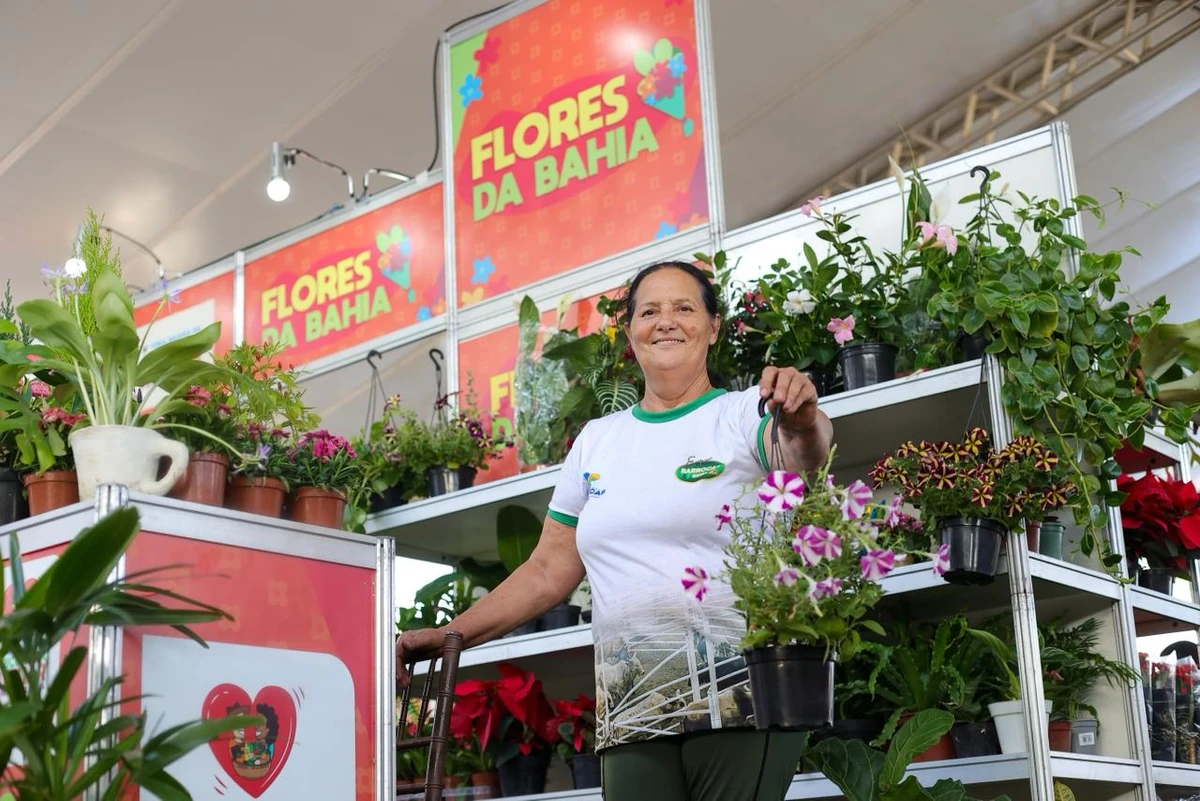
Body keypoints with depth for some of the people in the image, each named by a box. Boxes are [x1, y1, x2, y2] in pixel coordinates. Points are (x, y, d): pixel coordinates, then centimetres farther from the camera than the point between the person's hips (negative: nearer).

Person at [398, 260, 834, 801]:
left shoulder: (745, 413, 2)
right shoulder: (597, 440, 15)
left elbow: (803, 457, -21)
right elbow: (548, 571, 18)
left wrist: (804, 427, -43)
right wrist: (453, 634, 10)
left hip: (738, 695, -4)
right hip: (630, 711, 4)